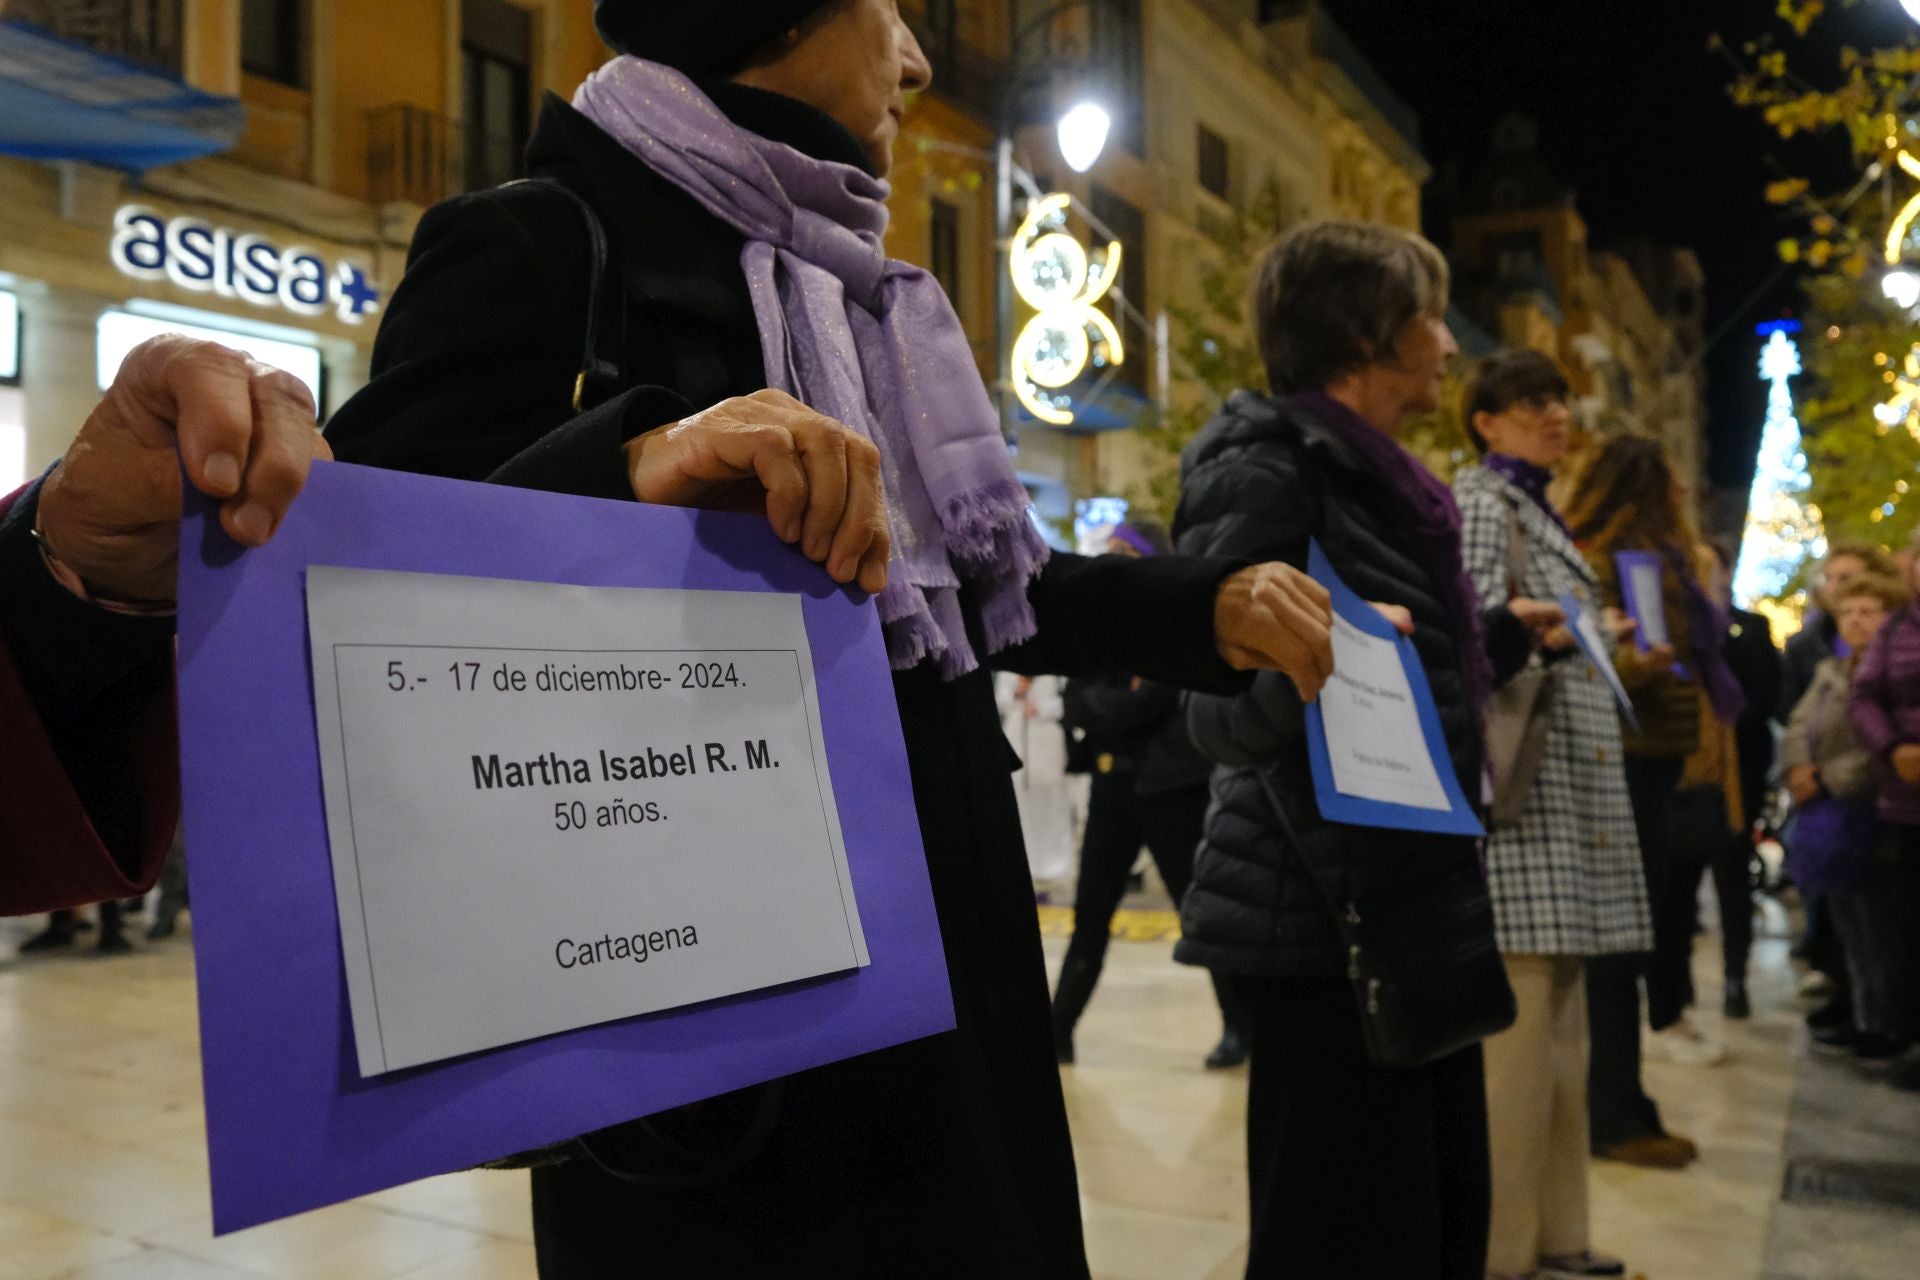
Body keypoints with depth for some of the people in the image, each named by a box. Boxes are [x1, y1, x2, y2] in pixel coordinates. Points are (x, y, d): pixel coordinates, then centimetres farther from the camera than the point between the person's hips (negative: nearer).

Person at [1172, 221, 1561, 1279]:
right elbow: (1221, 710, -18)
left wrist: (1503, 634, 36)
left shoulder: (1374, 483, 17)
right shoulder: (1264, 472, -11)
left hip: (1415, 912, 9)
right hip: (1324, 925, -9)